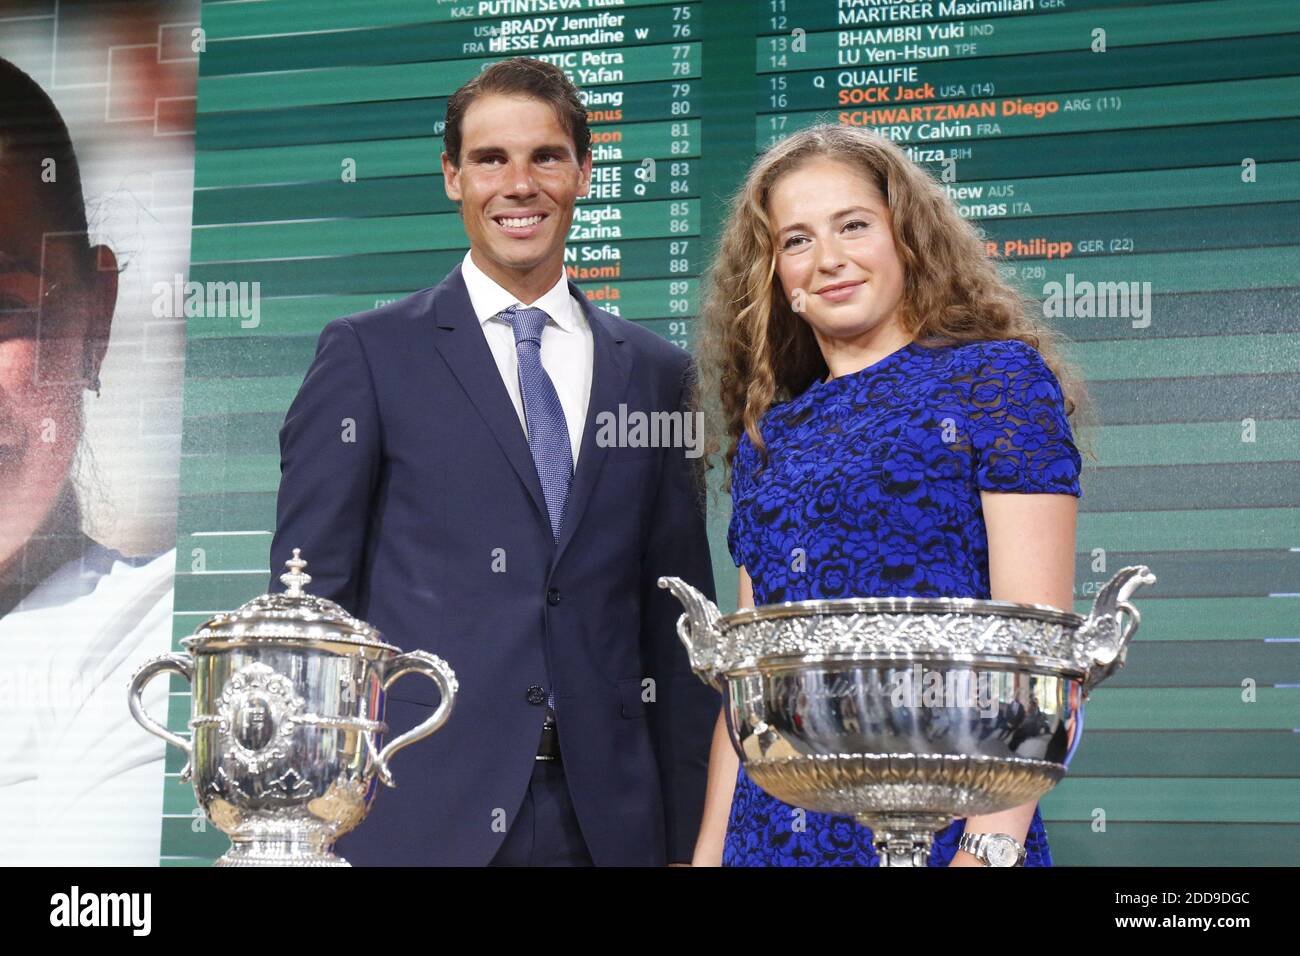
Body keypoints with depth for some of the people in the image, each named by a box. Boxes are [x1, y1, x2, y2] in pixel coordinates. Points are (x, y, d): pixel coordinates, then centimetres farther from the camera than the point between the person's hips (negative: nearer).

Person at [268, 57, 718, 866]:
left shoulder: (657, 374, 11)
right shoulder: (368, 354, 2)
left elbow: (674, 618, 11)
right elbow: (311, 592, 0)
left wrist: (689, 835, 6)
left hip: (606, 822, 3)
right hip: (418, 819, -2)